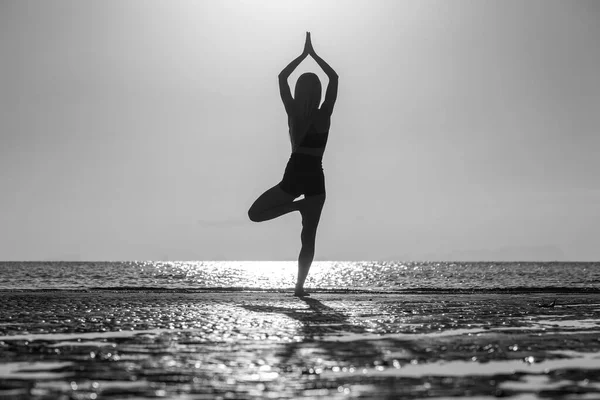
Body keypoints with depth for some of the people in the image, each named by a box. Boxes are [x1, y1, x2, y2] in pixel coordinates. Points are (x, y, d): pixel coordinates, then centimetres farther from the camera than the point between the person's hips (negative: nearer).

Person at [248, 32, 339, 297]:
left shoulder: (293, 113, -4)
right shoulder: (324, 115, -7)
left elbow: (282, 77, 8)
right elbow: (334, 78, 4)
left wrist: (303, 55, 13)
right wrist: (313, 54, 7)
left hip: (293, 177, 0)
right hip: (315, 179, 0)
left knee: (255, 213, 16)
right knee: (308, 238, 6)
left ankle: (296, 205, -6)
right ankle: (300, 286, -3)